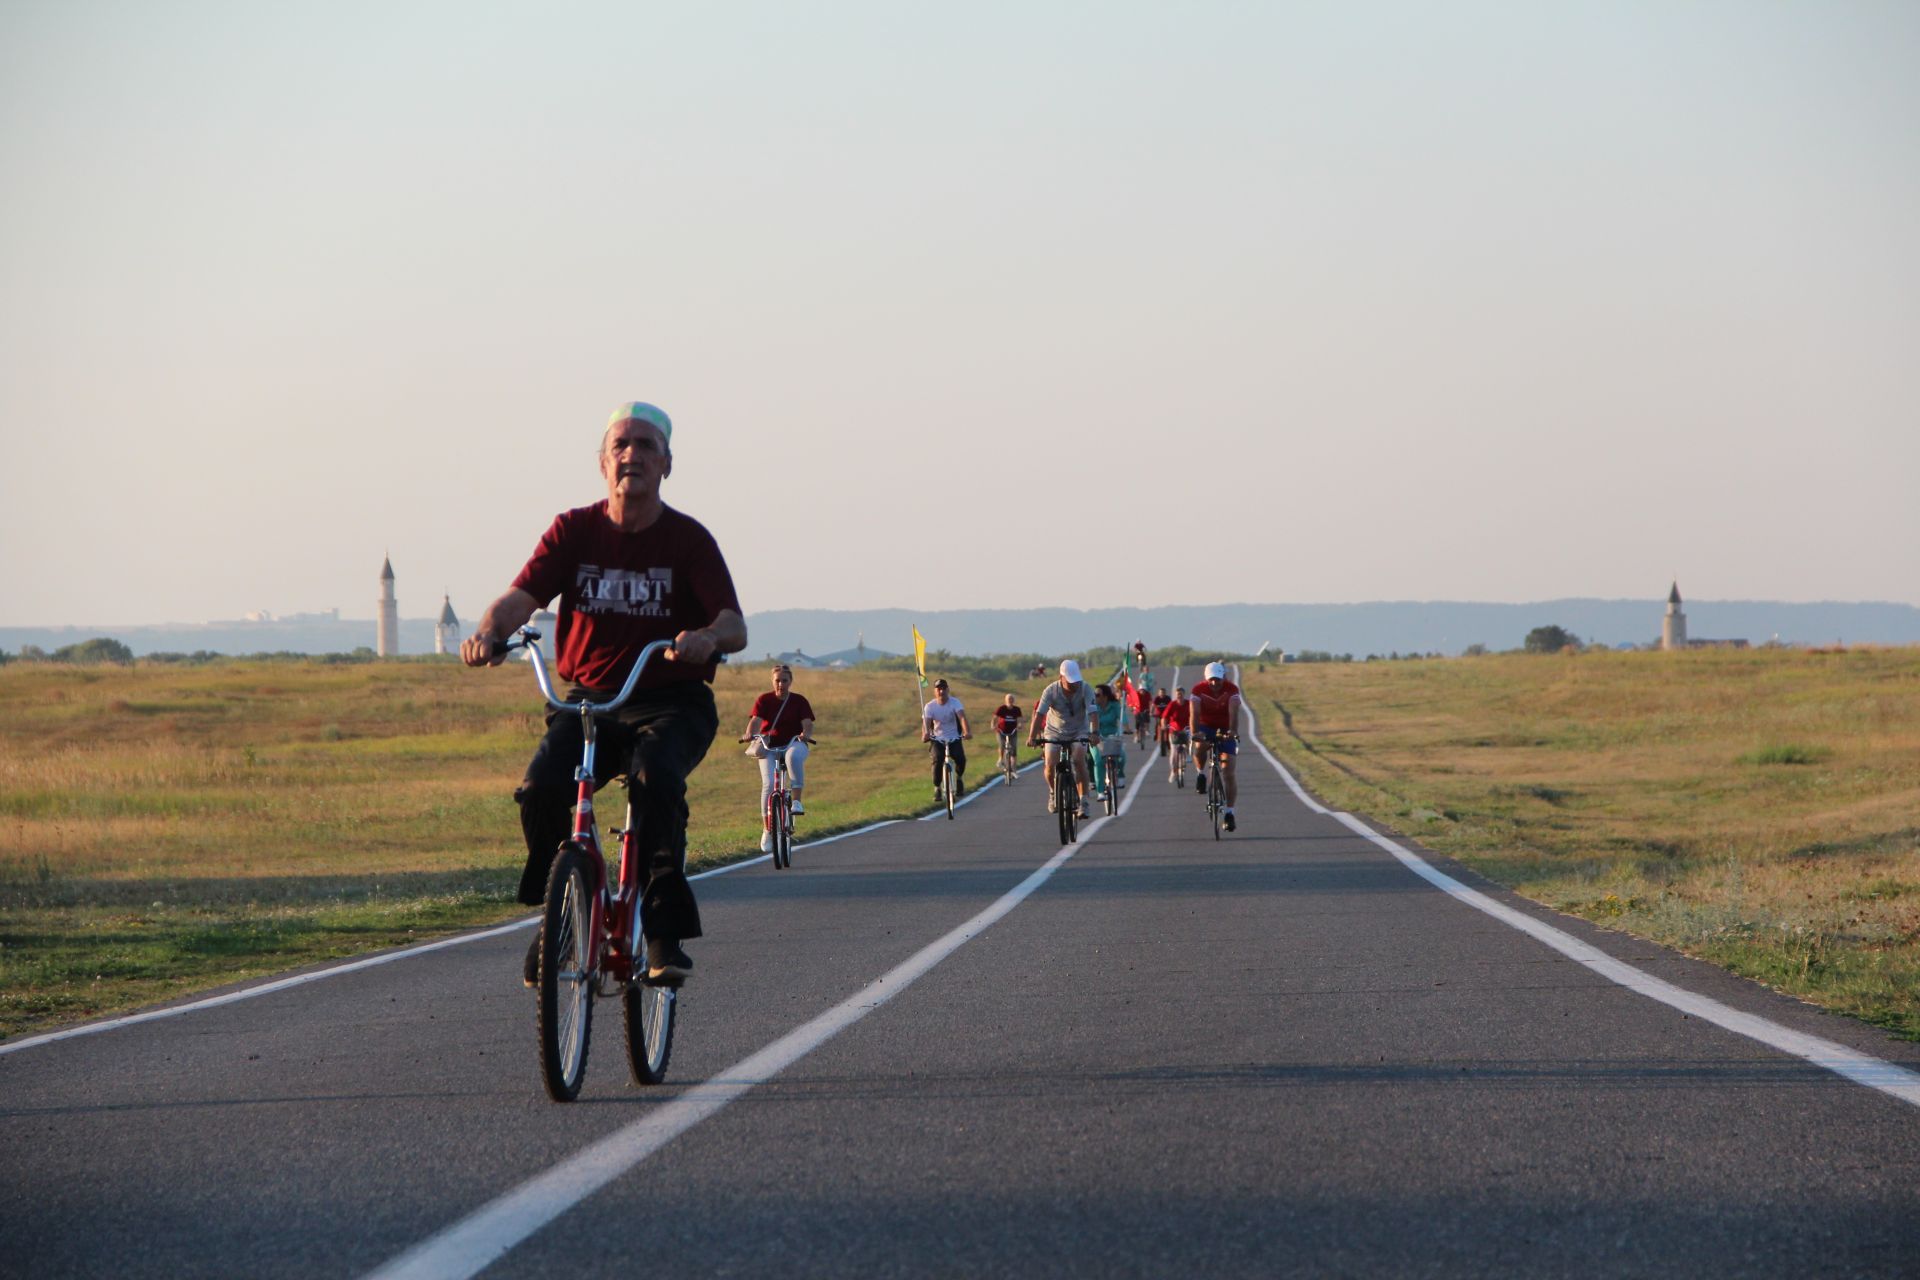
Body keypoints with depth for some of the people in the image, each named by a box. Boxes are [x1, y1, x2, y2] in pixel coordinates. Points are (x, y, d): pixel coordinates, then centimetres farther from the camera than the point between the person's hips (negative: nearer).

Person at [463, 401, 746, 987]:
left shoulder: (688, 539, -3)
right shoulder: (574, 530, 3)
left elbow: (734, 627, -14)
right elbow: (521, 597, -9)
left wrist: (707, 639, -39)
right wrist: (489, 632, -33)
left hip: (670, 704, -2)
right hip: (589, 698, 2)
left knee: (655, 778, -34)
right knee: (540, 788, -26)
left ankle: (665, 931, -23)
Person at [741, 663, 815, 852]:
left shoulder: (799, 701, 4)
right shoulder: (764, 700, 3)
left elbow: (807, 724, -7)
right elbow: (755, 720, -11)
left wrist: (806, 734, -31)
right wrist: (749, 734, -34)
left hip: (793, 744, -1)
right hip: (769, 747, 1)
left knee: (794, 756, -40)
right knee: (769, 784, -20)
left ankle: (797, 800, -31)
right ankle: (768, 830, -5)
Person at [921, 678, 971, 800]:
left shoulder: (955, 702, -12)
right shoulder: (930, 706, -10)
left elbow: (962, 717, -28)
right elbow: (926, 722, -22)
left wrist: (967, 731, -47)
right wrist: (925, 734, -45)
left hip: (954, 739, 0)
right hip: (938, 740, 0)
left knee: (961, 759, -22)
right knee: (937, 761, -25)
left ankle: (958, 777, 11)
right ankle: (937, 788, -9)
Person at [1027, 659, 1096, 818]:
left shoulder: (1084, 688, -21)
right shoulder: (1051, 691, -21)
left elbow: (1092, 712, -30)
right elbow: (1039, 714, -28)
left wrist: (1094, 732, -46)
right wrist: (1032, 737, -40)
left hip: (1079, 732, 0)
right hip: (1055, 732, 0)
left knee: (1079, 760, -26)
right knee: (1050, 765, -16)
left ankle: (1083, 801, -21)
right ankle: (1053, 792, 16)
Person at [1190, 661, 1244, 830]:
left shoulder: (1232, 689, -19)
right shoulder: (1199, 690, -18)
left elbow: (1233, 713, -32)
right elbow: (1195, 713, -29)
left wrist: (1231, 731, -50)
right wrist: (1195, 732, -48)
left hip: (1225, 730, 0)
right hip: (1206, 727, 0)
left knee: (1228, 772, -8)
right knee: (1200, 746, -36)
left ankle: (1228, 811, -2)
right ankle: (1200, 774, -5)